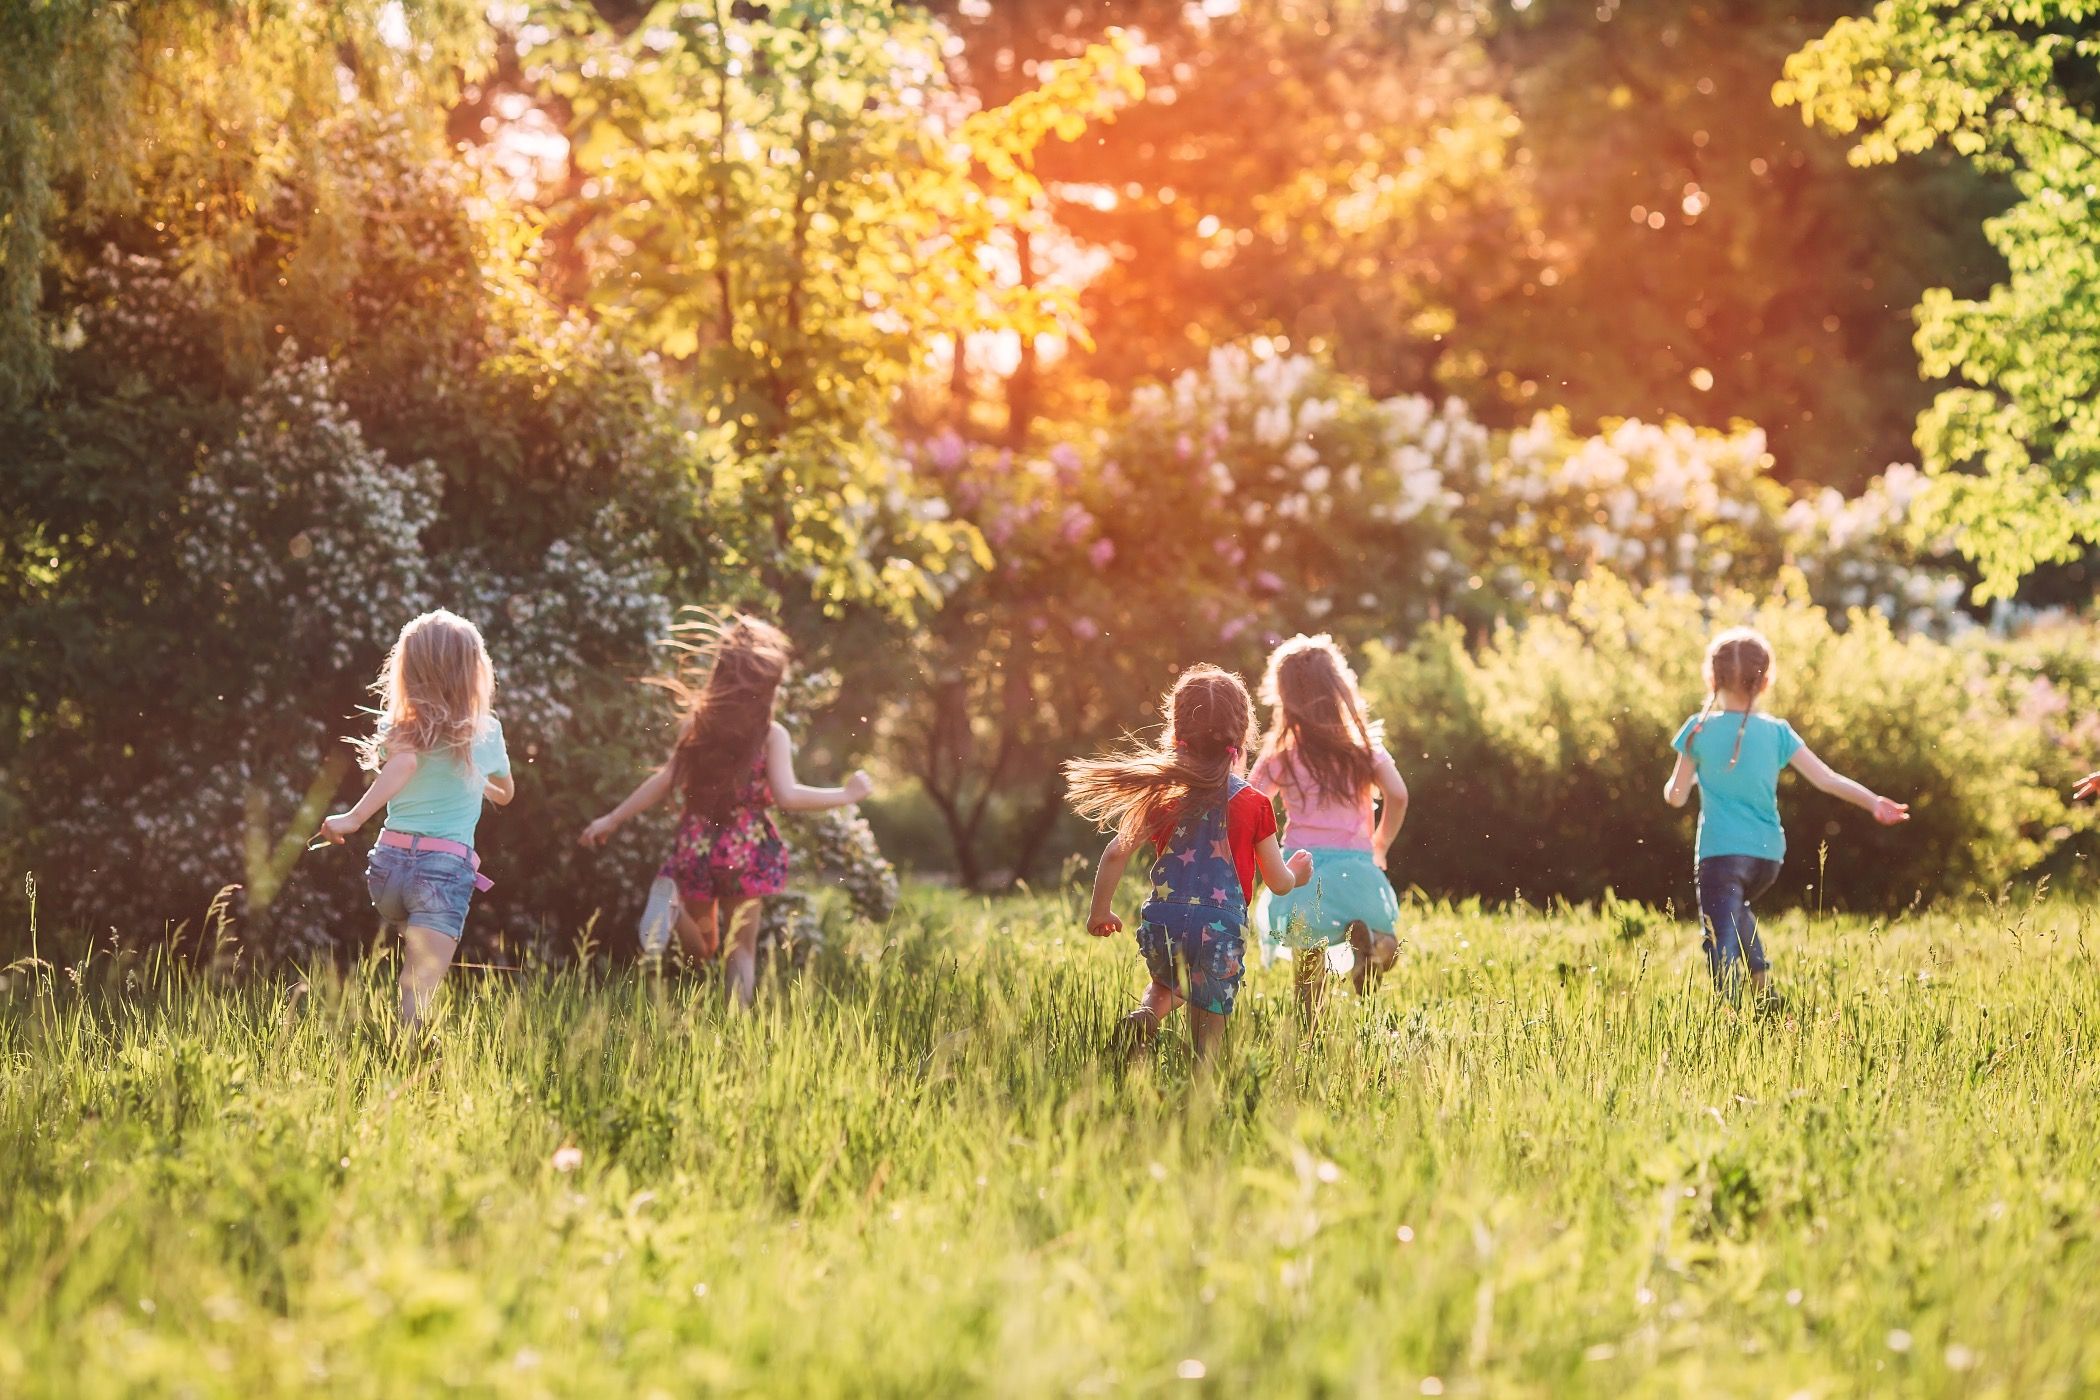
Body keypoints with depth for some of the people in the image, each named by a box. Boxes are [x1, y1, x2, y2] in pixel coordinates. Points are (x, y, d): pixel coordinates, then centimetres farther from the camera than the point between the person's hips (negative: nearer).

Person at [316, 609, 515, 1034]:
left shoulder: (400, 729, 8)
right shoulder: (486, 732, 10)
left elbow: (404, 763, -17)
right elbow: (504, 793, 29)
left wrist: (354, 817, -20)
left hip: (389, 859, 2)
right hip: (445, 867, -2)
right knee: (417, 995, -14)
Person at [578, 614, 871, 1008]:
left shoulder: (696, 724, 1)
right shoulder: (772, 734, -9)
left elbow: (666, 780, -4)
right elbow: (787, 796, -19)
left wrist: (612, 819, 2)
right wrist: (847, 795, -9)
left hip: (695, 848, 3)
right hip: (746, 852, -3)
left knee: (702, 949, 18)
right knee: (741, 950, 11)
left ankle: (673, 904, -14)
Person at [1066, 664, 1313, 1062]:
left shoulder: (1162, 795, 4)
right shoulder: (1254, 804, 1)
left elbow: (1116, 853, 0)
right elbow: (1278, 882, 7)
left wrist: (1100, 911, 15)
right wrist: (1297, 873, 31)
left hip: (1163, 924, 2)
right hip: (1221, 930, -2)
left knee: (1167, 984, 31)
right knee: (1207, 1039, 5)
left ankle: (1146, 1015, 2)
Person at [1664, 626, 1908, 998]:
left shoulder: (1699, 730, -3)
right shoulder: (1776, 732, 3)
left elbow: (1676, 797, 1)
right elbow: (1826, 779, -2)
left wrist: (1678, 780, 22)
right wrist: (1873, 802, 1)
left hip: (1721, 852, -4)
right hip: (1768, 855, 4)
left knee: (1721, 939, -11)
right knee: (1737, 910, 33)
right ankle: (1760, 986, 25)